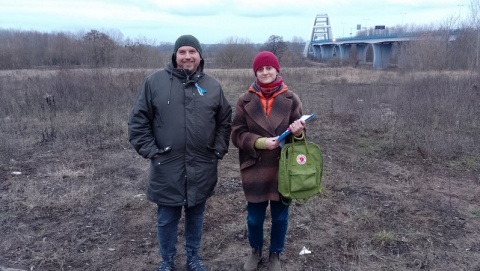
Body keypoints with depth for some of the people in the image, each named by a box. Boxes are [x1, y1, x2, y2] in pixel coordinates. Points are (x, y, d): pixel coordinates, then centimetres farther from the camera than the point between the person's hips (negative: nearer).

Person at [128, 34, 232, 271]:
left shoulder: (212, 86, 4)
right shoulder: (155, 81, -3)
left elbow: (225, 121, 11)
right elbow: (138, 120, -1)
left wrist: (218, 150, 3)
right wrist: (150, 150, -7)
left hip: (202, 168, 2)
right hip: (166, 167, -2)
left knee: (196, 215, 17)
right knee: (167, 219, 12)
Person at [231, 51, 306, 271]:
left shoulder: (291, 99, -1)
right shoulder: (245, 100, -1)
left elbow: (300, 134, 2)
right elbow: (237, 134, -3)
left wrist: (297, 131, -22)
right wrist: (259, 142, -19)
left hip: (283, 169, 0)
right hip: (255, 169, 0)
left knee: (280, 216, 14)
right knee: (254, 217, 13)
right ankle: (256, 250, 41)